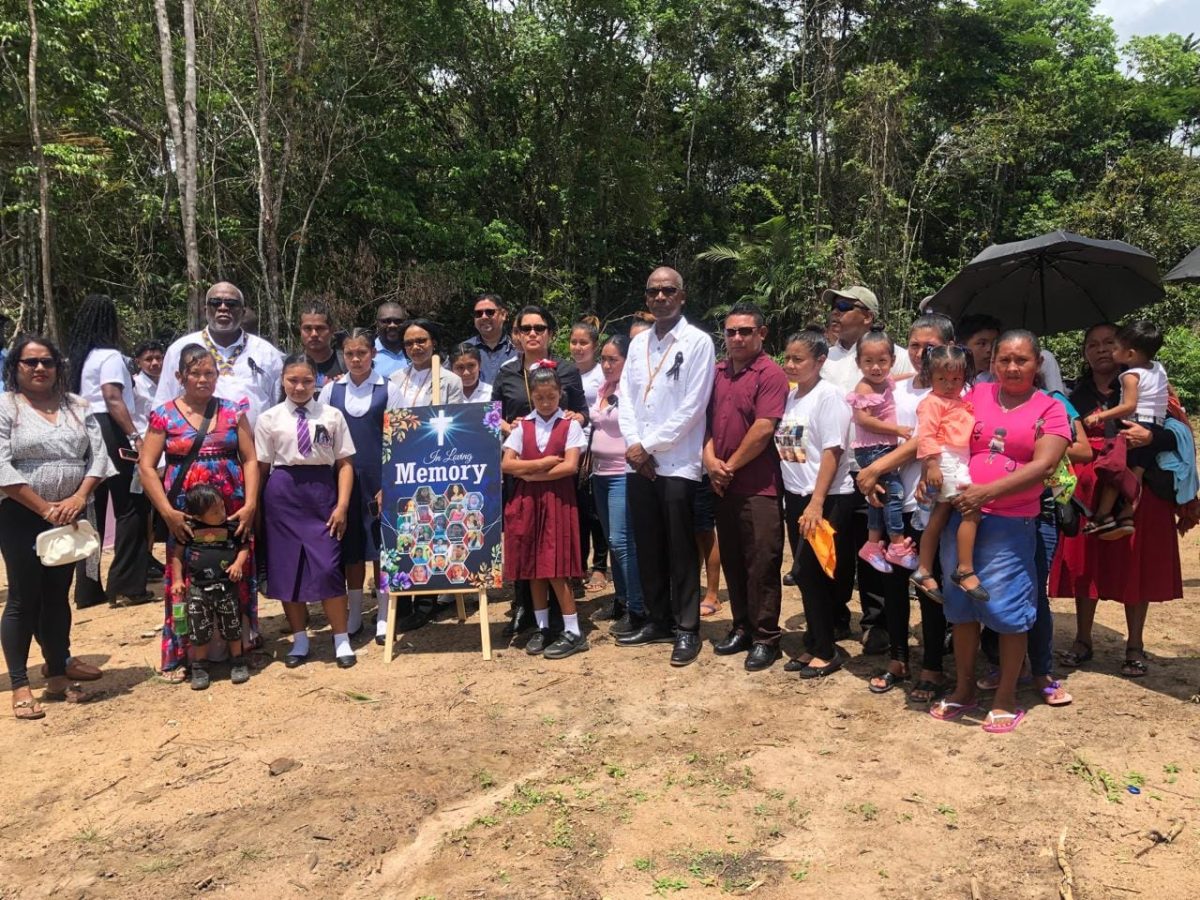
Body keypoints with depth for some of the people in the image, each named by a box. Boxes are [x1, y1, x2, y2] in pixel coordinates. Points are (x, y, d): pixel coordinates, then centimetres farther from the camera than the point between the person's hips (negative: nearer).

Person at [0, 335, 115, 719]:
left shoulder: (78, 407, 7)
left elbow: (97, 454, 2)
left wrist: (79, 498, -13)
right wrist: (44, 507, -17)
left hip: (70, 516, 4)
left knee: (58, 596, 12)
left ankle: (58, 675, 23)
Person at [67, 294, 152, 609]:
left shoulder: (79, 356, 17)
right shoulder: (109, 356, -8)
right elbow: (113, 400, -19)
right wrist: (135, 436, -25)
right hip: (110, 434, -9)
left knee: (91, 511, 10)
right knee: (130, 509, -3)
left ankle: (88, 589, 14)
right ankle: (125, 587, -5)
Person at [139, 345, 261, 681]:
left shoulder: (233, 411, 6)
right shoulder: (164, 415, 2)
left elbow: (250, 460, 3)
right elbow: (146, 466, -2)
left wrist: (250, 505, -8)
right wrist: (168, 512, -10)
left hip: (232, 513, 1)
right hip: (185, 516, -1)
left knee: (236, 579, 6)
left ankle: (237, 645, 21)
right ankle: (181, 655, 14)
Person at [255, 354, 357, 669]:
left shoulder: (332, 416, 2)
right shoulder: (269, 418, 3)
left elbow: (344, 464, 1)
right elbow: (261, 467, 4)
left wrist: (342, 505, -6)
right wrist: (256, 508, 4)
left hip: (322, 491, -1)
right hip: (283, 493, 1)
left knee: (328, 567, -6)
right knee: (286, 568, 6)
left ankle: (342, 640, 9)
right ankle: (299, 640, 22)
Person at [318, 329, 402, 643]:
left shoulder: (388, 389, -1)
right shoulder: (330, 390, 5)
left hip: (380, 476, -2)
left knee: (382, 545, 3)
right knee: (350, 546, 9)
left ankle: (384, 616, 14)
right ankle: (354, 614, 22)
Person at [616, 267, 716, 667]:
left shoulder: (698, 342, -6)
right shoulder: (638, 343, 13)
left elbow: (692, 406, -12)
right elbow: (626, 397, 9)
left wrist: (649, 445, -11)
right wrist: (634, 444, -6)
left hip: (678, 463, -5)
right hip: (639, 463, 6)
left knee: (681, 551, 2)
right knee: (648, 547, 12)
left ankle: (686, 629, 14)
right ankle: (658, 620, 26)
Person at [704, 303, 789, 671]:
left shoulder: (770, 374, -10)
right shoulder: (717, 373, 11)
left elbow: (763, 429, -16)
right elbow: (705, 419, 11)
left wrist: (731, 465, -9)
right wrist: (710, 459, -5)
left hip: (759, 486, -7)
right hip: (722, 485, 7)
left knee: (762, 564, 0)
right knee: (732, 561, 14)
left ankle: (765, 638, 11)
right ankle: (741, 627, 27)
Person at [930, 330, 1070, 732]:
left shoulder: (1050, 409, 0)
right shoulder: (976, 395, 9)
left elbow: (1044, 465, -12)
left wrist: (988, 491, -21)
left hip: (1011, 523, -3)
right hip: (961, 515, 4)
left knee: (1005, 608, -2)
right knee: (960, 605, 12)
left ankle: (1006, 700, 16)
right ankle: (964, 689, 28)